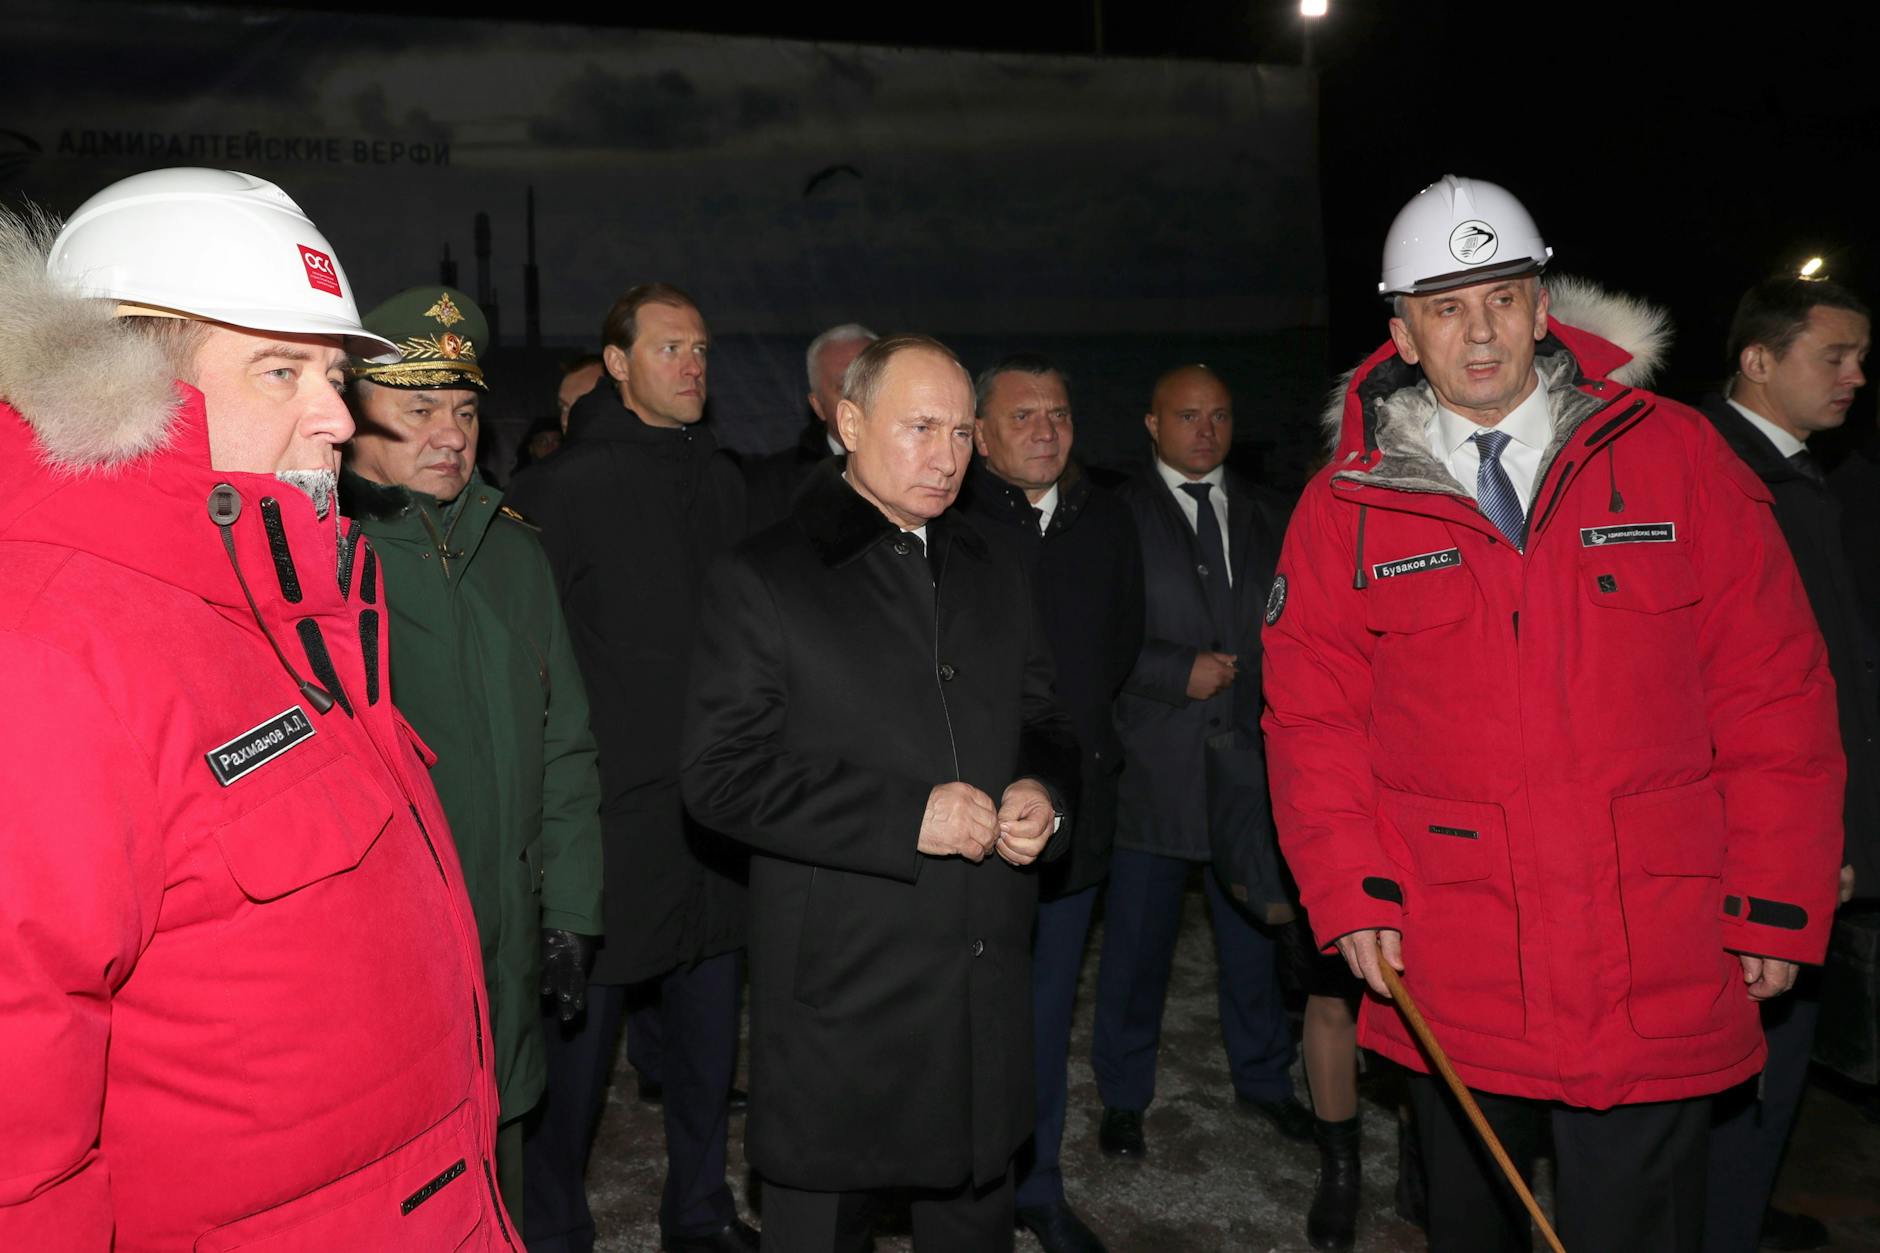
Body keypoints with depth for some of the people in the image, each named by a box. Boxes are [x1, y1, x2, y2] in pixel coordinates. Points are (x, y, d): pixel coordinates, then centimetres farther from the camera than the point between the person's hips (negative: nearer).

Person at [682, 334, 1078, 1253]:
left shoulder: (993, 576, 12)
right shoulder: (764, 580, -7)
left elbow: (1040, 723, 20)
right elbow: (722, 773, -14)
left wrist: (1043, 791, -4)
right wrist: (905, 816, -20)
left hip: (985, 991, 5)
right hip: (836, 994, -5)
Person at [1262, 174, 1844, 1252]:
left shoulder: (1677, 456, -2)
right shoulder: (1348, 504, 0)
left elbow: (1774, 689, 0)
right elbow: (1312, 717, 3)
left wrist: (1777, 904, -1)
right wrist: (1353, 892, -6)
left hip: (1658, 981, -1)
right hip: (1447, 981, 1)